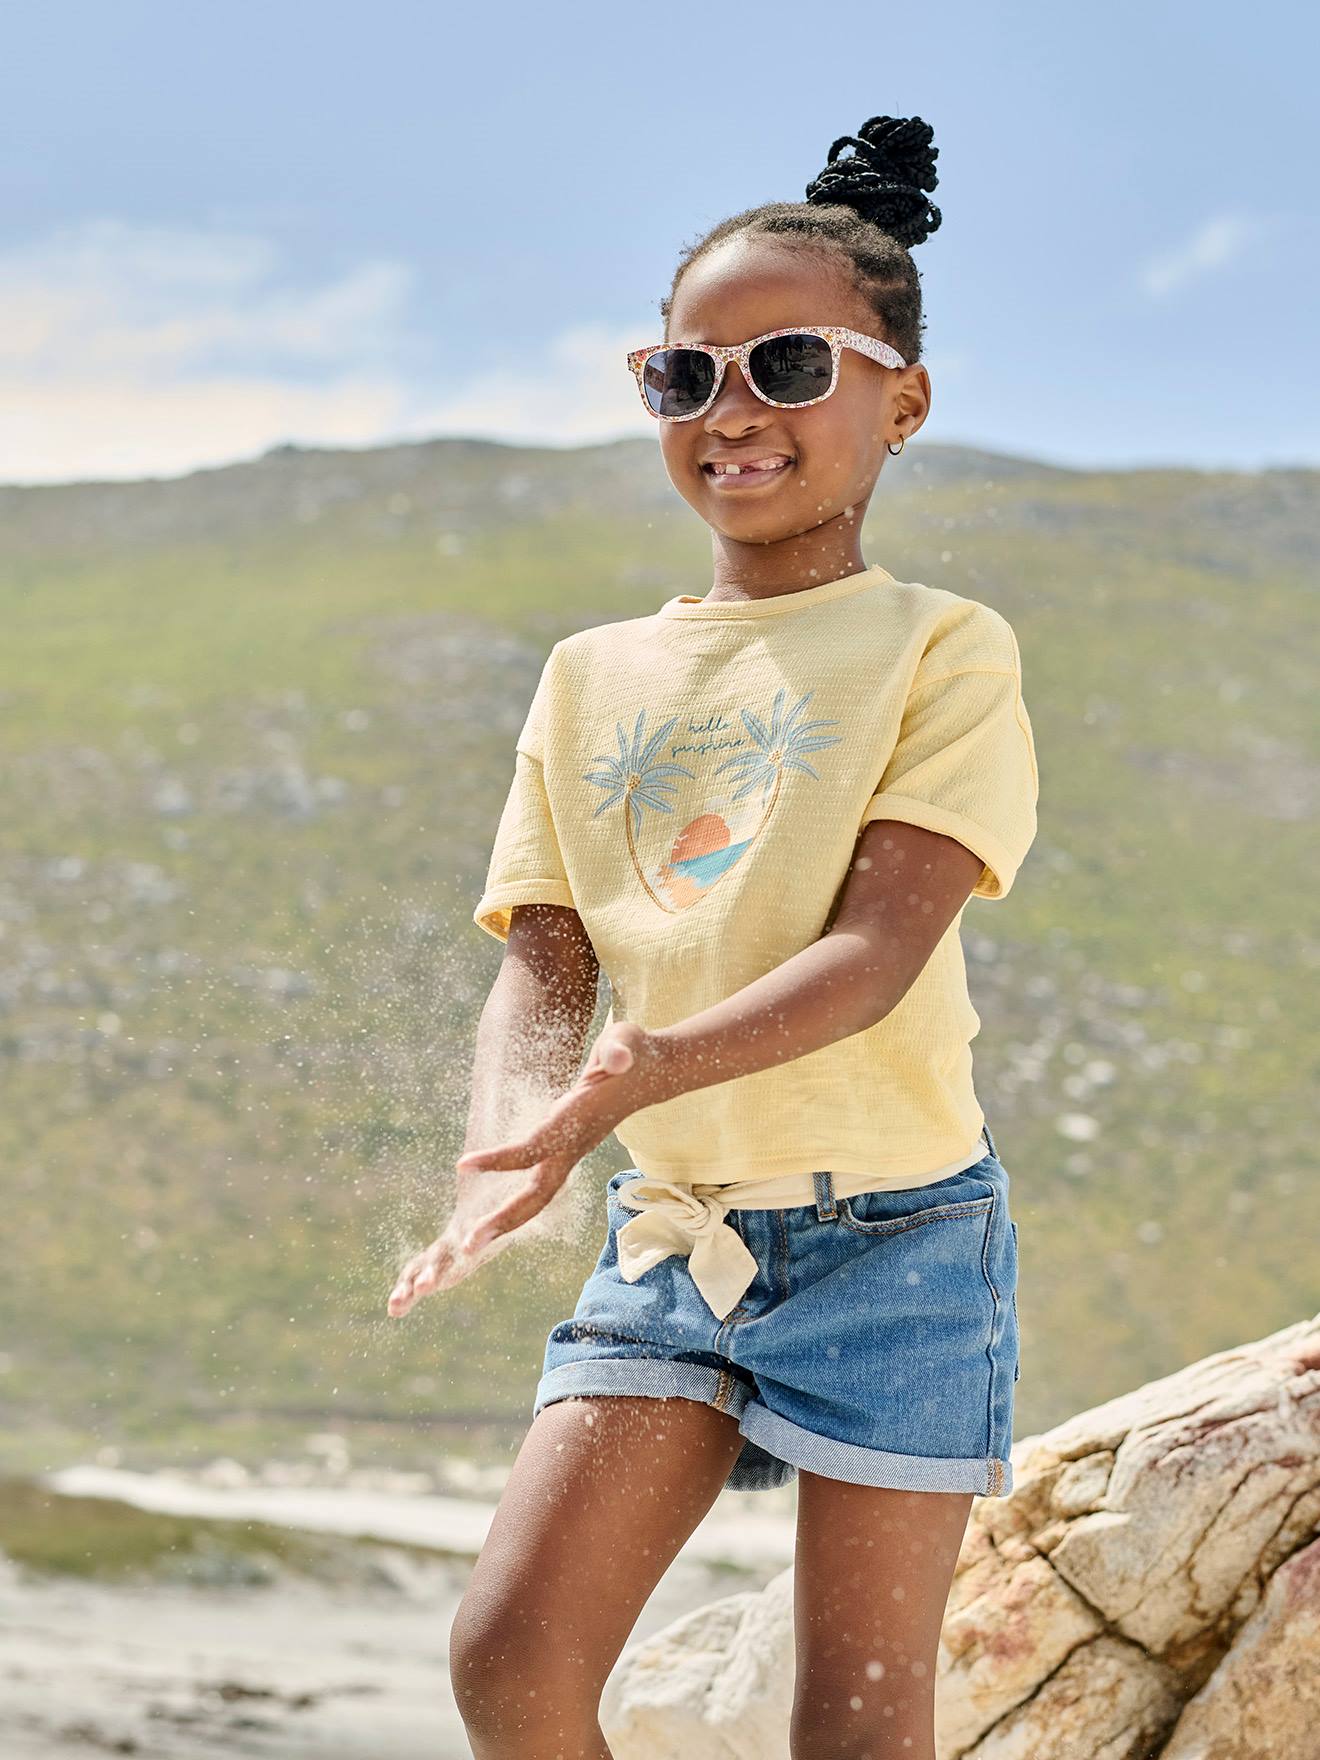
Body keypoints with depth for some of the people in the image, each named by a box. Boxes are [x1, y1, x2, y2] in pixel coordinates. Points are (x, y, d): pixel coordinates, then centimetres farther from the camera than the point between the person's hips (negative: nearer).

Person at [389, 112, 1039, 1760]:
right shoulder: (593, 675, 10)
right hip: (668, 1237, 4)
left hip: (888, 1233, -4)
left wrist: (650, 1067, -32)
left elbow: (877, 951, -16)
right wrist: (505, 1153, -19)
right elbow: (542, 965, 3)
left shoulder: (939, 649, -4)